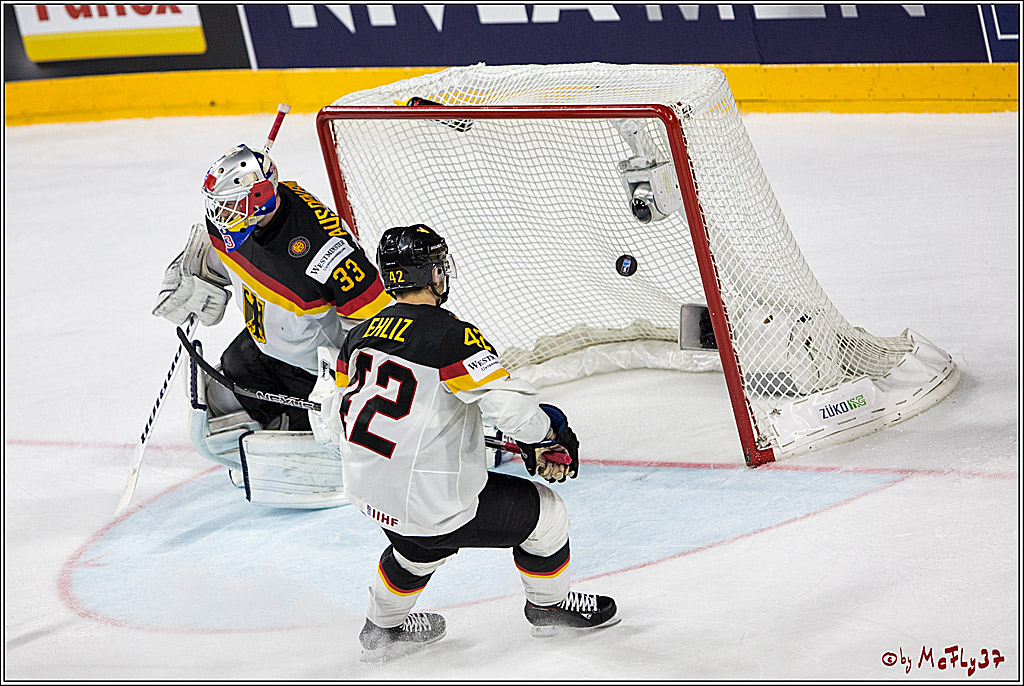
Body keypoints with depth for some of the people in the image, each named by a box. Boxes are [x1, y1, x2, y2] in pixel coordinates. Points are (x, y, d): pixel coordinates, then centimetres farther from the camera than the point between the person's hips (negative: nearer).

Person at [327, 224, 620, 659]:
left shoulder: (361, 335, 3)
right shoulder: (451, 335, -19)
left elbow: (339, 410, 15)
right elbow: (511, 404, -24)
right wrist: (552, 437, -4)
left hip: (366, 491, 8)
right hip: (433, 502, -8)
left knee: (424, 542, 38)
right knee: (544, 513, 11)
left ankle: (382, 626, 49)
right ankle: (549, 606, 34)